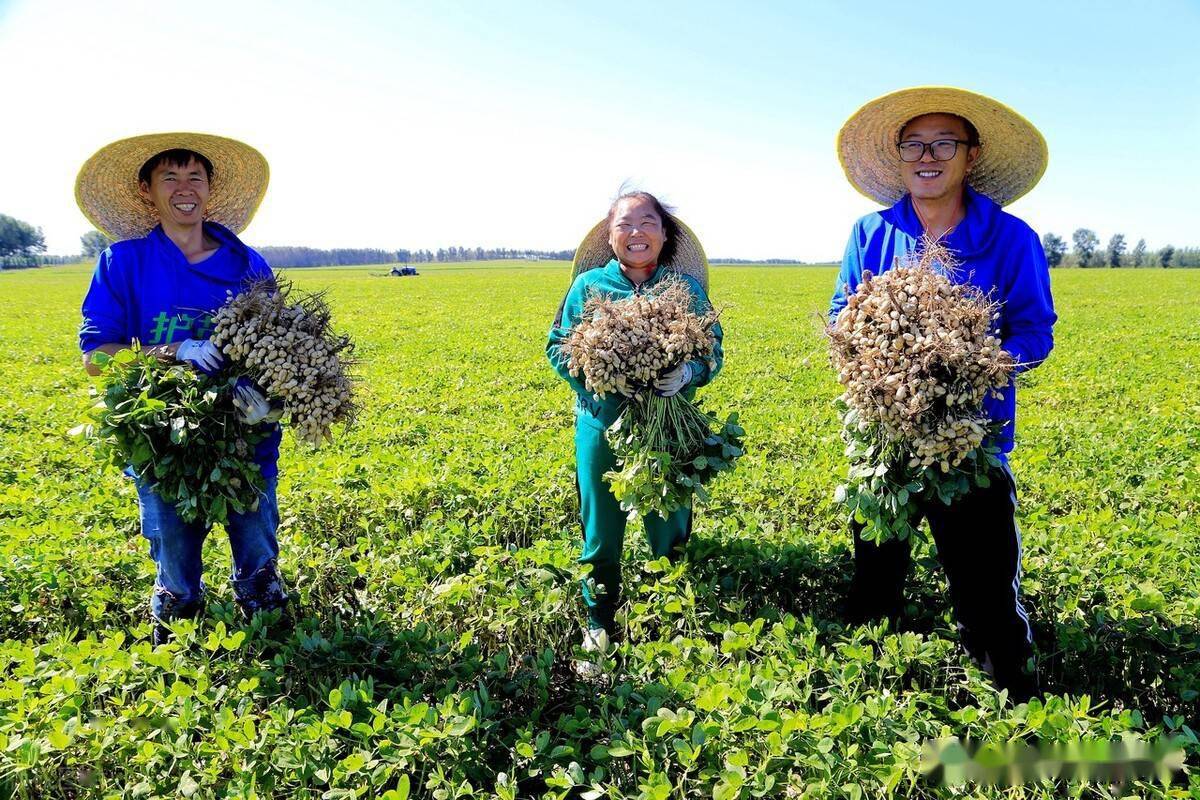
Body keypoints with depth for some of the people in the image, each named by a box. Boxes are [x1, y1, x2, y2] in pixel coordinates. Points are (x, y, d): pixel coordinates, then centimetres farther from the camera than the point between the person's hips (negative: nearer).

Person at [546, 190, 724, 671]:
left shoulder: (688, 288, 1)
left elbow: (714, 353, 2)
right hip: (603, 426, 0)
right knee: (601, 533, 9)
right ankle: (599, 623, 30)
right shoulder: (589, 285, 0)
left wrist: (688, 374, -20)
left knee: (670, 532, 11)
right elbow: (557, 347, 3)